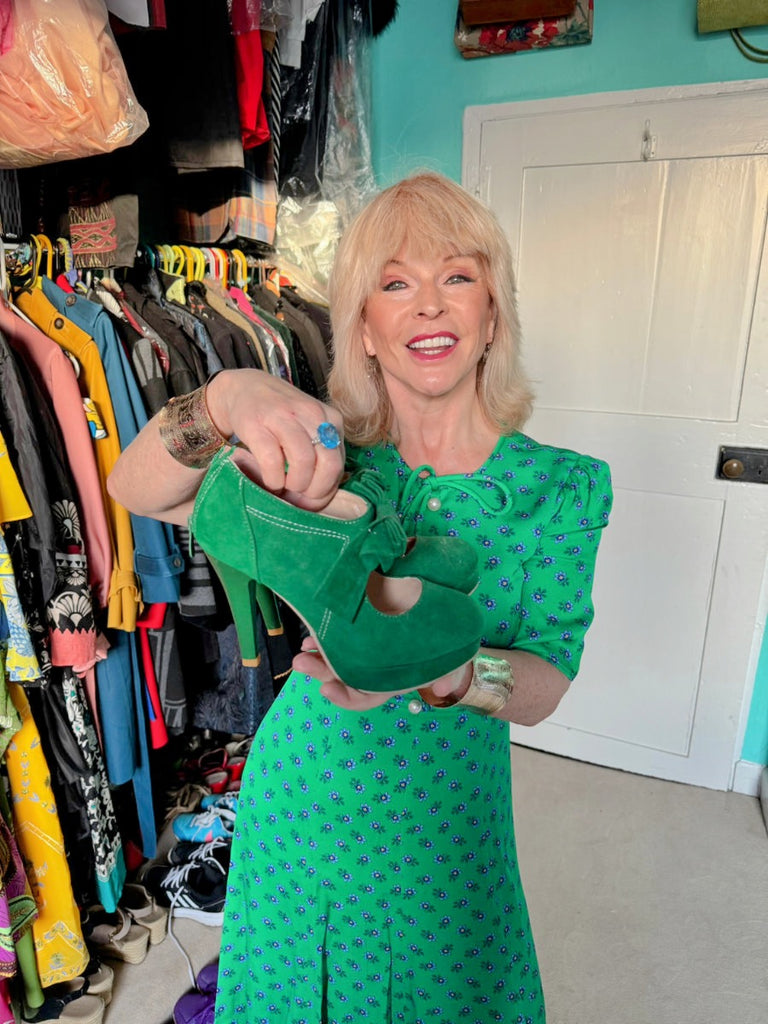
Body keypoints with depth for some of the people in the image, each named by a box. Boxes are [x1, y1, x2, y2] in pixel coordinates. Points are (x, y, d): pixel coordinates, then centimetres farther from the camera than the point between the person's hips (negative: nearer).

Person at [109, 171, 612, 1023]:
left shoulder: (562, 485, -12)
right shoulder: (326, 459, -11)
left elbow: (543, 687, -18)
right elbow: (134, 491, -21)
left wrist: (439, 668, -39)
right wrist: (228, 396, -41)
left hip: (446, 823, 0)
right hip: (302, 800, 1)